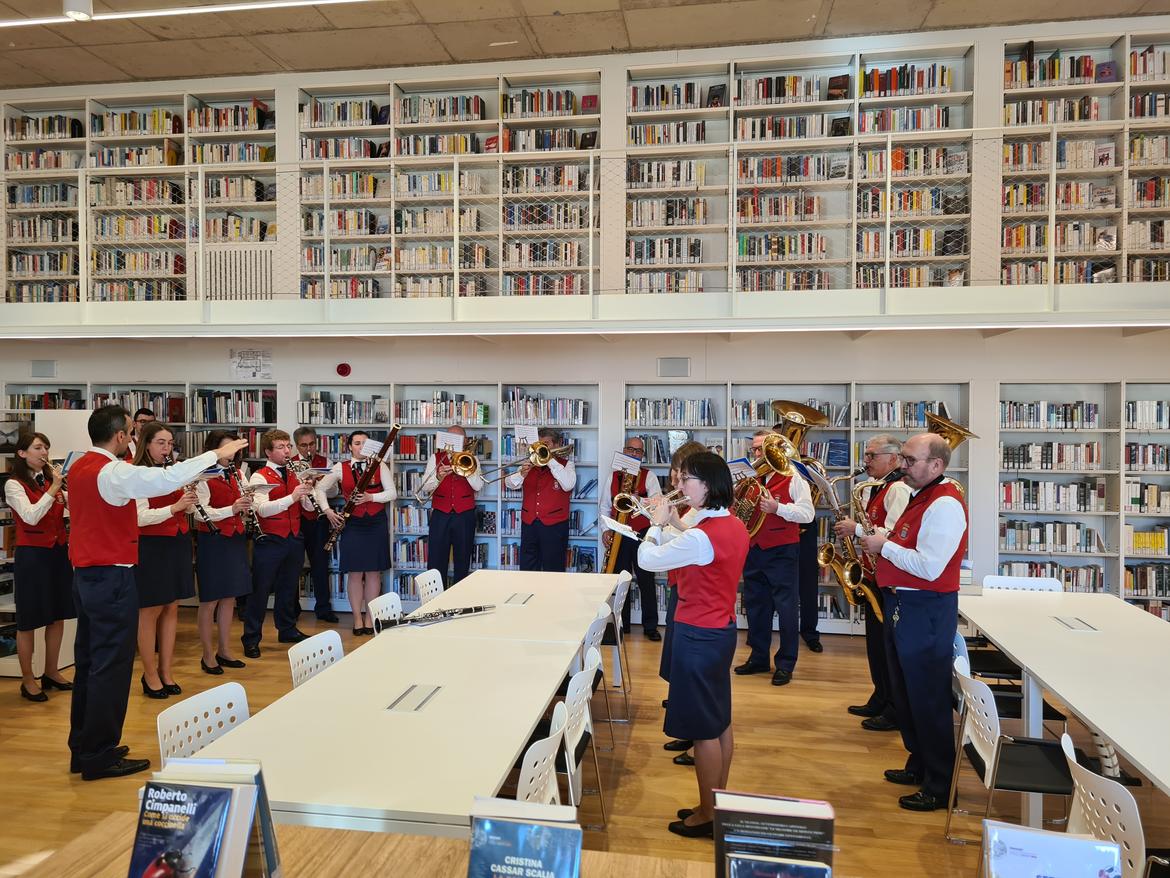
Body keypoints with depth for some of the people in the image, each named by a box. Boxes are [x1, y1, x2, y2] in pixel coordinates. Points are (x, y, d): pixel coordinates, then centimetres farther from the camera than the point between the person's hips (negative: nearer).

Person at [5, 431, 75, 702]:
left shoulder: (51, 480, 9)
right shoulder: (14, 484, -8)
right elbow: (31, 517, -21)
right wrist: (54, 488, -20)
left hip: (59, 552, 6)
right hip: (31, 555, -6)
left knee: (58, 616, 12)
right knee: (29, 620, 3)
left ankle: (51, 672, 26)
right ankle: (27, 680, 15)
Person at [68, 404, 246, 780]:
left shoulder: (79, 468, 9)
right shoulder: (113, 472, -19)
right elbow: (168, 478, -28)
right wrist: (217, 454, -21)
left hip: (84, 575, 10)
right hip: (112, 578, -10)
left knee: (88, 661, 16)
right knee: (112, 665, -1)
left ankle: (82, 749, 26)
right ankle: (100, 757, 6)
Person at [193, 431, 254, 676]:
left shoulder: (235, 475, 13)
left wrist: (246, 505, -4)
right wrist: (232, 509, -30)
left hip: (234, 540, 7)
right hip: (212, 542, -7)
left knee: (229, 598, 12)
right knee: (210, 600, 2)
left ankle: (224, 650, 23)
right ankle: (208, 655, 13)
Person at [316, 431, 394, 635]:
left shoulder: (380, 466, 2)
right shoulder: (341, 468, 3)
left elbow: (392, 493, -3)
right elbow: (319, 488, 9)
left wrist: (371, 497, -18)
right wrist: (327, 510, -3)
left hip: (377, 523, 0)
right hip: (353, 524, 0)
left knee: (374, 571, 6)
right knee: (355, 572, 2)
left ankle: (370, 617, 17)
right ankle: (357, 618, 14)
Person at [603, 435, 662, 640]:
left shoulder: (649, 476, 1)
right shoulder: (613, 476, 9)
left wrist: (638, 501, -28)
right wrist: (605, 529, -1)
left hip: (642, 533, -3)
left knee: (646, 580, 1)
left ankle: (650, 626, 11)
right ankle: (622, 624, 20)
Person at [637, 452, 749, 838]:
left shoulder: (702, 535, -26)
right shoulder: (734, 525, 3)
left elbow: (647, 559, -18)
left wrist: (657, 522, -3)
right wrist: (668, 524, 7)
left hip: (699, 636, -9)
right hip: (723, 629, 9)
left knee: (704, 729, 4)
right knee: (720, 722, 18)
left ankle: (707, 814, 19)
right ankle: (718, 802, 33)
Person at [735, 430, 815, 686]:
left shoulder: (792, 477, -5)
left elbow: (807, 513, -12)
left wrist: (777, 507, -23)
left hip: (781, 552, -6)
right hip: (754, 550, 6)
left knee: (786, 607, 0)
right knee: (755, 606, 13)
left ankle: (785, 664, 11)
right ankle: (759, 658, 26)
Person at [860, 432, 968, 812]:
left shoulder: (945, 504, -19)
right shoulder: (921, 497, 13)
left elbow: (929, 567, -27)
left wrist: (885, 546, -16)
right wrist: (877, 541, 2)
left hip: (926, 610, -10)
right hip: (902, 603, 10)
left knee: (928, 700, 0)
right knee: (905, 694, 20)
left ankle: (940, 787, 13)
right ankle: (919, 766, 36)